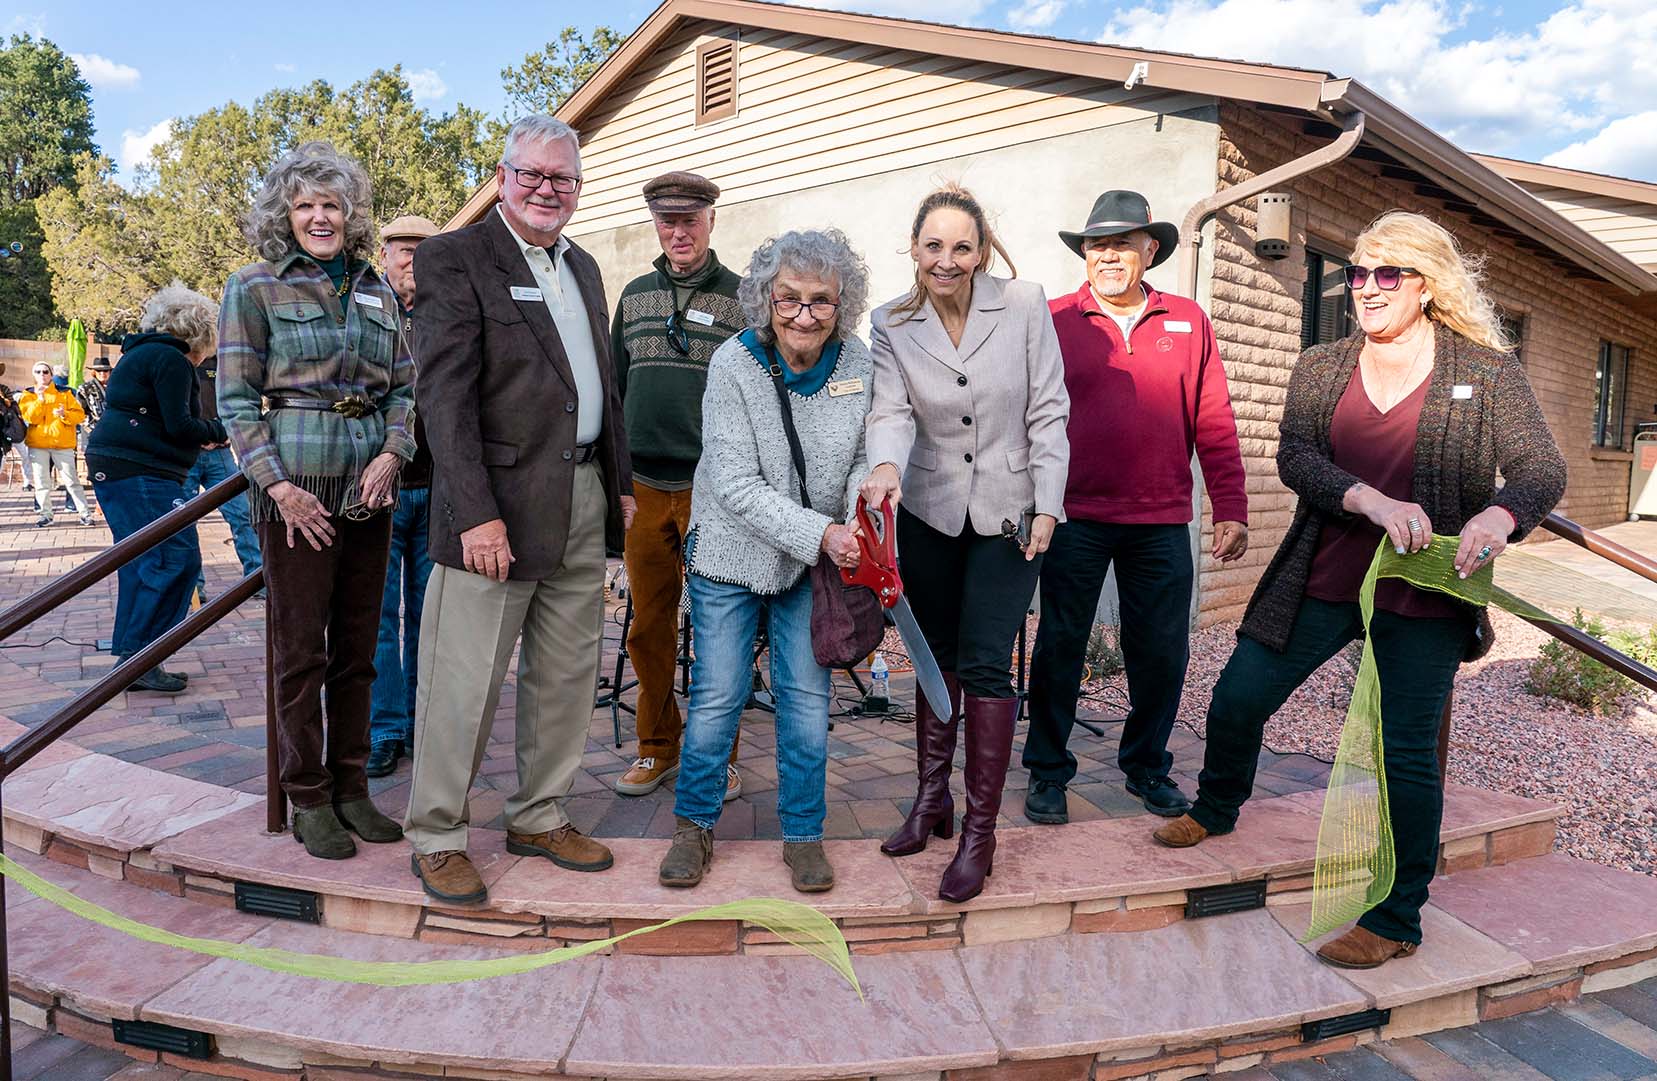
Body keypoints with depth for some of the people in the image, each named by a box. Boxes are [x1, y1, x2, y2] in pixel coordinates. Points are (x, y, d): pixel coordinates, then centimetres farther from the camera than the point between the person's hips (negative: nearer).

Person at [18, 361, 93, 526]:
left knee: (72, 480, -4)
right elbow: (30, 417, -6)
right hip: (38, 444, 1)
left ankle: (85, 512, -1)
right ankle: (45, 514, 10)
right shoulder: (28, 395, 9)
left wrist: (65, 414, -17)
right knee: (41, 481, 3)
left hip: (63, 444, -1)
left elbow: (80, 414, 2)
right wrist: (40, 399, -15)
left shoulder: (64, 393, 9)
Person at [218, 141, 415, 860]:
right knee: (301, 651, 2)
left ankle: (350, 787, 21)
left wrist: (391, 453, -4)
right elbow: (236, 400, -2)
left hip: (369, 490, 4)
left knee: (356, 650, 9)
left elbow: (405, 386, 14)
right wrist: (278, 485, -12)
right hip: (296, 489, -4)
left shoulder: (375, 292, 14)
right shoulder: (254, 288, 2)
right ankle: (308, 800, 14)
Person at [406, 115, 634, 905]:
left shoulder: (583, 267, 18)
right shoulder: (455, 258, -5)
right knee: (466, 683, 0)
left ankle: (539, 818, 29)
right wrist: (477, 513, -21)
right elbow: (444, 394, -13)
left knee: (567, 676, 13)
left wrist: (620, 484, 14)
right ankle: (436, 838, 17)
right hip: (499, 503, -7)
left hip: (583, 502, 7)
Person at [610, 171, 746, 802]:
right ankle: (658, 748, 23)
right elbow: (615, 385, 19)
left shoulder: (741, 296, 2)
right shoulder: (635, 295, 15)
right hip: (643, 485, 4)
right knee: (649, 626, 8)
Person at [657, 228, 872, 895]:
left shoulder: (857, 363, -8)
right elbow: (736, 484, -20)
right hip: (732, 552, -2)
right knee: (717, 695, 3)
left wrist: (861, 511, -21)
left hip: (814, 563, 2)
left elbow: (865, 454, 0)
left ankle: (803, 833, 24)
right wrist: (819, 533, -28)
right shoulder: (734, 363, -17)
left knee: (806, 696, 6)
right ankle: (694, 826, 25)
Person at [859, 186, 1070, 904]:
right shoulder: (892, 325, -3)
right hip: (927, 513, 3)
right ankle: (932, 797, 29)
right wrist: (887, 466, -35)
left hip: (1007, 512, -3)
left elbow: (1048, 411, -6)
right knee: (935, 655, 13)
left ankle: (980, 830, 6)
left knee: (985, 663, -6)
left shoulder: (1024, 306, -8)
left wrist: (1047, 505, -10)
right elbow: (892, 411, -13)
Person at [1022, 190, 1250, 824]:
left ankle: (1146, 766, 30)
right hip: (1074, 517, -2)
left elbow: (1214, 424, 8)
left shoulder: (1187, 322, 9)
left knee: (1162, 653, 8)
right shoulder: (1054, 321, 3)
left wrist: (1231, 509, 4)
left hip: (1162, 522, 2)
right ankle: (1047, 771, 22)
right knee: (1059, 646, 5)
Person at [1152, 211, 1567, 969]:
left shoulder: (1488, 372, -1)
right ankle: (1216, 809, 39)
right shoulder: (1320, 368, 5)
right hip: (1322, 584, 3)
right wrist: (1373, 501, -26)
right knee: (1236, 699, 8)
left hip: (1421, 597, -3)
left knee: (1406, 751, 2)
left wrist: (1500, 514, -31)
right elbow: (1293, 457, -9)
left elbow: (1542, 468, -8)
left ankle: (1397, 921, 18)